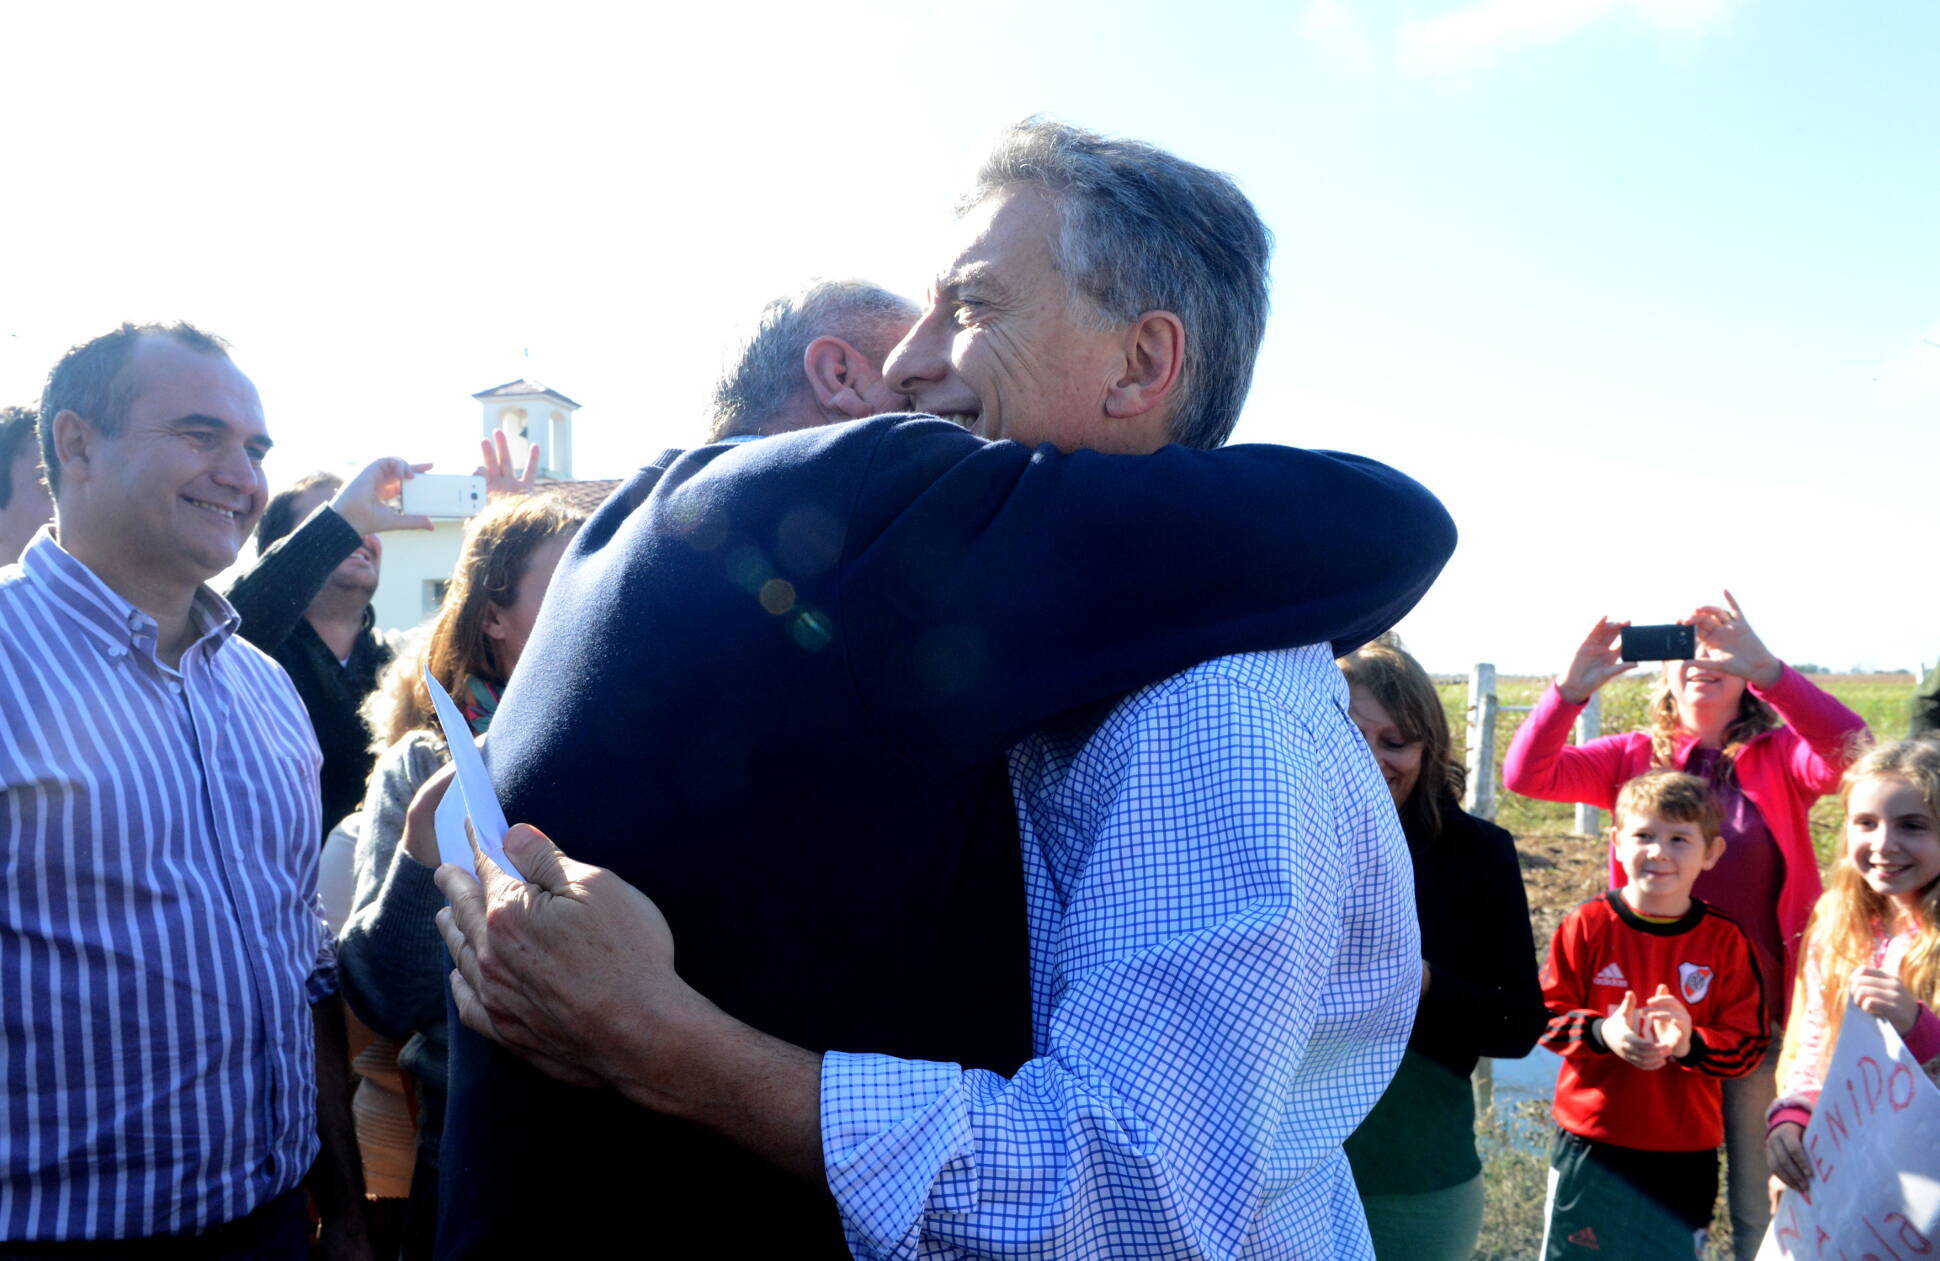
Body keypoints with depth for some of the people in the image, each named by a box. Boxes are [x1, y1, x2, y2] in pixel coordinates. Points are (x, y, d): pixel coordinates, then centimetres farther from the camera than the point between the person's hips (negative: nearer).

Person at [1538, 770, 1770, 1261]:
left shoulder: (1726, 941, -3)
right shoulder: (1587, 925, -6)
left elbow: (1748, 1043, -4)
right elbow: (1546, 1013, -4)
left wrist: (1689, 1045, -22)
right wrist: (1602, 1032, -22)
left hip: (1686, 1154, 1)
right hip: (1591, 1142, -1)